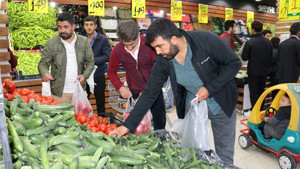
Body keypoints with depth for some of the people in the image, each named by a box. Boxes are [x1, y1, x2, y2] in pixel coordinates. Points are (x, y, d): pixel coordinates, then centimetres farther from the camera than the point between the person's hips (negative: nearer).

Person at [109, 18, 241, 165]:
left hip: (221, 103, -2)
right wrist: (128, 125, -16)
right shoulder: (162, 61, -15)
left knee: (224, 155, 12)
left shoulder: (206, 40, -24)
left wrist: (210, 89, -25)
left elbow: (234, 63, -14)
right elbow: (149, 94, -11)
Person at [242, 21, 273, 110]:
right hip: (264, 71, 5)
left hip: (253, 72, -5)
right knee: (261, 91, 19)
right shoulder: (269, 42, -3)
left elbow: (244, 58, -11)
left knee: (253, 93, 6)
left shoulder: (249, 42, -18)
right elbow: (270, 58, 4)